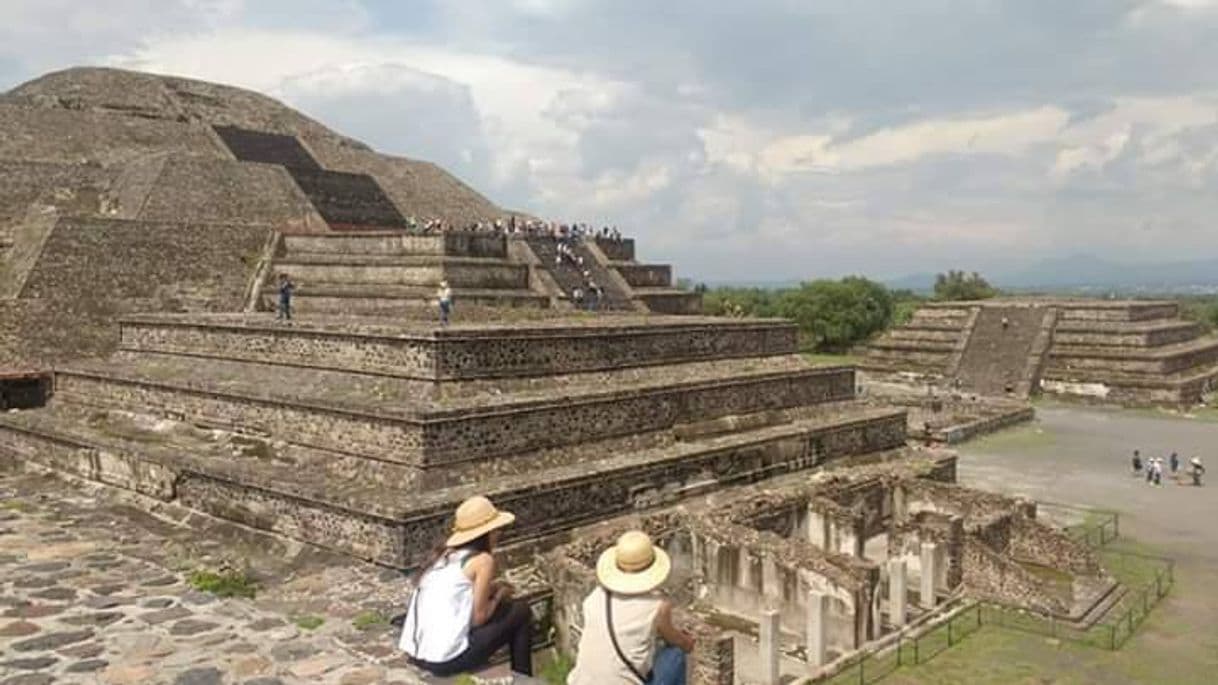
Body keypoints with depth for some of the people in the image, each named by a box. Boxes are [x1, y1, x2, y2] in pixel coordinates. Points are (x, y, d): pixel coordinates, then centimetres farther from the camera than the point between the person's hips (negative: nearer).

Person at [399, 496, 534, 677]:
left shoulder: (444, 553, 14)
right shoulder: (483, 560, -7)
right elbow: (478, 618, -6)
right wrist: (499, 596, 11)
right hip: (445, 659, -8)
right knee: (521, 611, 9)